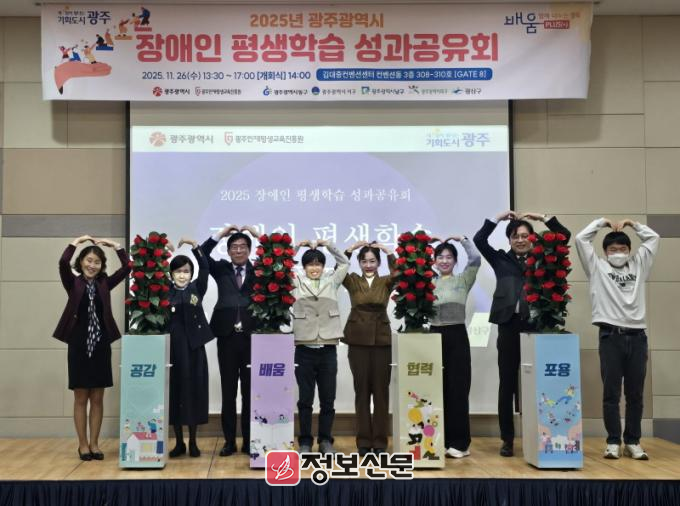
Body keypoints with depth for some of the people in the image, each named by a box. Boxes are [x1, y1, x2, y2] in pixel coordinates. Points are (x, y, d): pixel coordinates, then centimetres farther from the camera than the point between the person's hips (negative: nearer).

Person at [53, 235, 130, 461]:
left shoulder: (105, 284, 6)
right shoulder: (73, 283, 0)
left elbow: (127, 267, -4)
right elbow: (63, 263, -18)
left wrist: (114, 245, -4)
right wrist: (77, 241, -8)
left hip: (101, 345, 2)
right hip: (78, 344, -2)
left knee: (97, 398, 8)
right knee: (80, 398, 6)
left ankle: (94, 443, 17)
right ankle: (83, 444, 16)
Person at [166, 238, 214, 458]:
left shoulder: (197, 289, 4)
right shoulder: (166, 292, 5)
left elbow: (205, 268, -8)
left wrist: (194, 246, -18)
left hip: (193, 346, 0)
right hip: (173, 346, 0)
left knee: (193, 390, 4)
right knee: (175, 390, 4)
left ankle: (193, 443, 14)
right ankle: (179, 442, 15)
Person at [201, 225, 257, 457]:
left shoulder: (258, 270, 9)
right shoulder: (221, 269, 10)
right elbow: (202, 255, -2)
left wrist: (257, 235, -3)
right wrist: (221, 234, -8)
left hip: (252, 336, 0)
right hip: (227, 337, 0)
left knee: (250, 391, 5)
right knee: (228, 391, 6)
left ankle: (249, 441, 13)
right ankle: (229, 441, 15)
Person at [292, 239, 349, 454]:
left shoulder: (331, 282, 11)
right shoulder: (295, 283, 6)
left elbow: (345, 264, 15)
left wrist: (328, 245, 8)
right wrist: (298, 246, 2)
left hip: (328, 350, 1)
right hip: (304, 350, -1)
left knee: (328, 400, 6)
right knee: (305, 399, 5)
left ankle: (325, 441, 17)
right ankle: (305, 442, 14)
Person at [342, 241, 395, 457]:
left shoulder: (386, 282, 4)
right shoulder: (353, 281, 4)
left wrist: (388, 251, -21)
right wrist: (350, 248, -19)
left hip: (382, 340, 0)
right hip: (358, 340, 0)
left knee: (381, 390, 3)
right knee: (362, 390, 5)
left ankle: (380, 440, 11)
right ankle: (363, 440, 12)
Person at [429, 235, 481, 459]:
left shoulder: (463, 280, 6)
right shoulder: (428, 282, 11)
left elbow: (476, 260, -7)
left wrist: (463, 240, -2)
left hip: (457, 336, -2)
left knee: (457, 389, -2)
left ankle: (459, 443, 3)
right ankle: (439, 440, 14)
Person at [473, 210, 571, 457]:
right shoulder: (501, 259, 11)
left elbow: (565, 236, 6)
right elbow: (478, 240, 1)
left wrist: (543, 218, 5)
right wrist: (498, 218, 2)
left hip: (536, 325, 0)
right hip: (509, 325, 0)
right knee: (507, 384, 6)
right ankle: (507, 439, 14)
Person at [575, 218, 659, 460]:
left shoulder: (638, 265, 19)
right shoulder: (597, 267, 10)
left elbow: (653, 238, 20)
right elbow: (581, 239, 5)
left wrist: (632, 224, 21)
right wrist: (602, 222, 14)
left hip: (637, 336, 3)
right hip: (610, 336, -3)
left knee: (635, 394, 6)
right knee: (611, 393, 0)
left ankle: (632, 442, 14)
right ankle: (613, 442, 7)